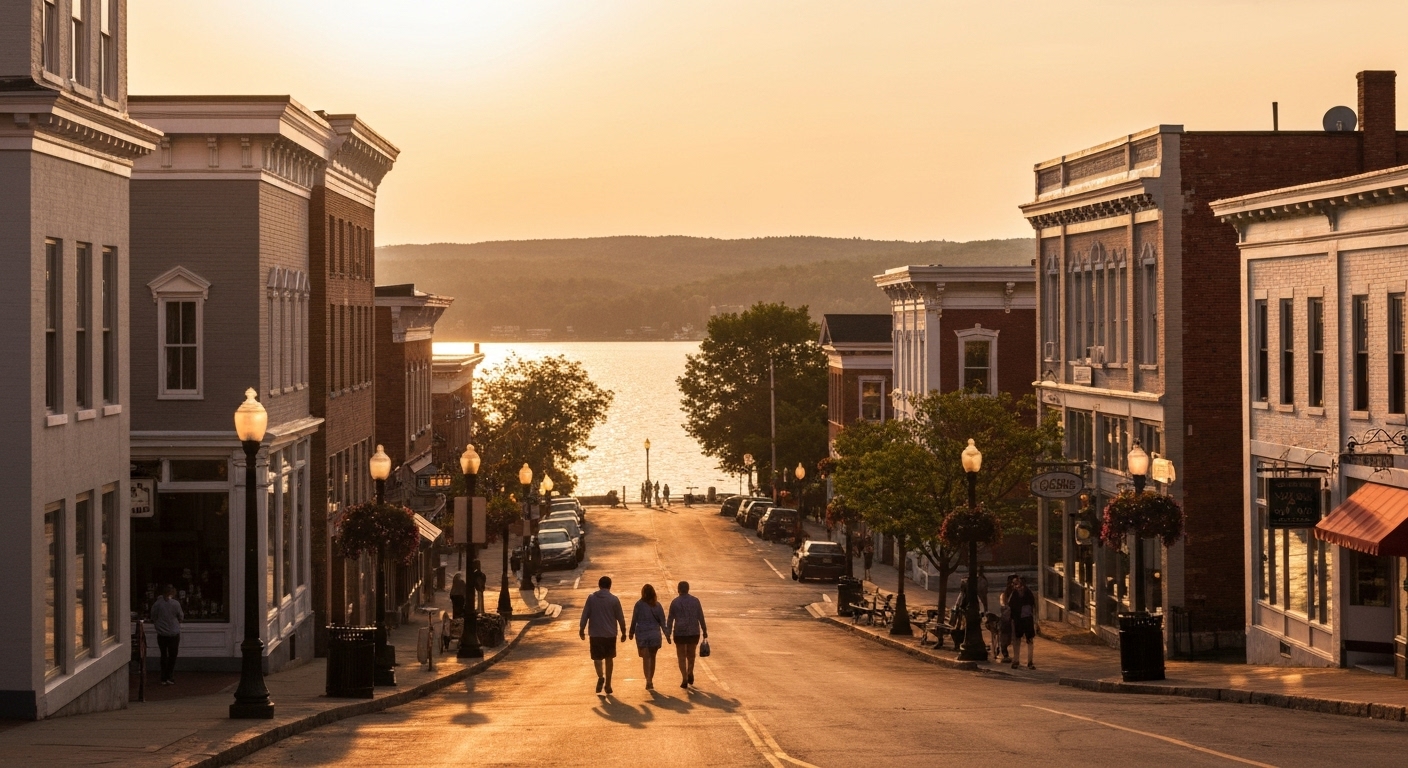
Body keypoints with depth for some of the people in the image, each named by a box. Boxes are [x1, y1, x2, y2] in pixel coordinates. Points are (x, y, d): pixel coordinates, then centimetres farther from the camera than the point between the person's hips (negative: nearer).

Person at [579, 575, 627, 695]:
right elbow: (620, 618, 0)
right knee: (609, 658, 14)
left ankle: (600, 677, -20)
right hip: (610, 634, 1)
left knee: (597, 657, 8)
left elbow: (585, 615, -1)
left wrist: (582, 630, 9)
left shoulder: (591, 598, -3)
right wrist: (623, 632, 11)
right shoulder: (614, 599, -4)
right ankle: (608, 684, 16)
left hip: (595, 634, -1)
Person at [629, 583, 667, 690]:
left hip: (642, 634, -2)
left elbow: (634, 619, -2)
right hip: (655, 634, 2)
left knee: (645, 658, -3)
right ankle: (650, 681, 21)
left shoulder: (639, 604, -7)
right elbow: (662, 620, 1)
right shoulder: (657, 605, 0)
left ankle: (648, 681, -18)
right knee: (652, 657, 14)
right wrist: (666, 633, 7)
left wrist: (632, 632, 10)